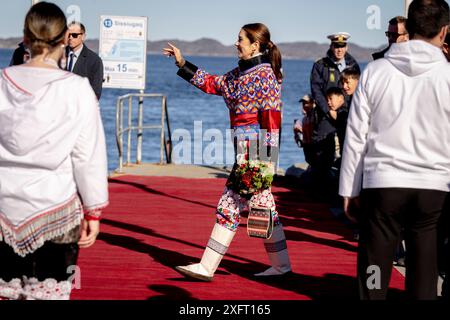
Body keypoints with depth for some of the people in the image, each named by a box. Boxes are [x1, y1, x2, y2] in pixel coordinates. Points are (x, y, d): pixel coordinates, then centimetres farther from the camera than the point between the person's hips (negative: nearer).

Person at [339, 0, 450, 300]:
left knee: (374, 272, 6)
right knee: (424, 274, 9)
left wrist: (349, 190, 8)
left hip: (382, 184, 0)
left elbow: (356, 136, 1)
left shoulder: (376, 70, 0)